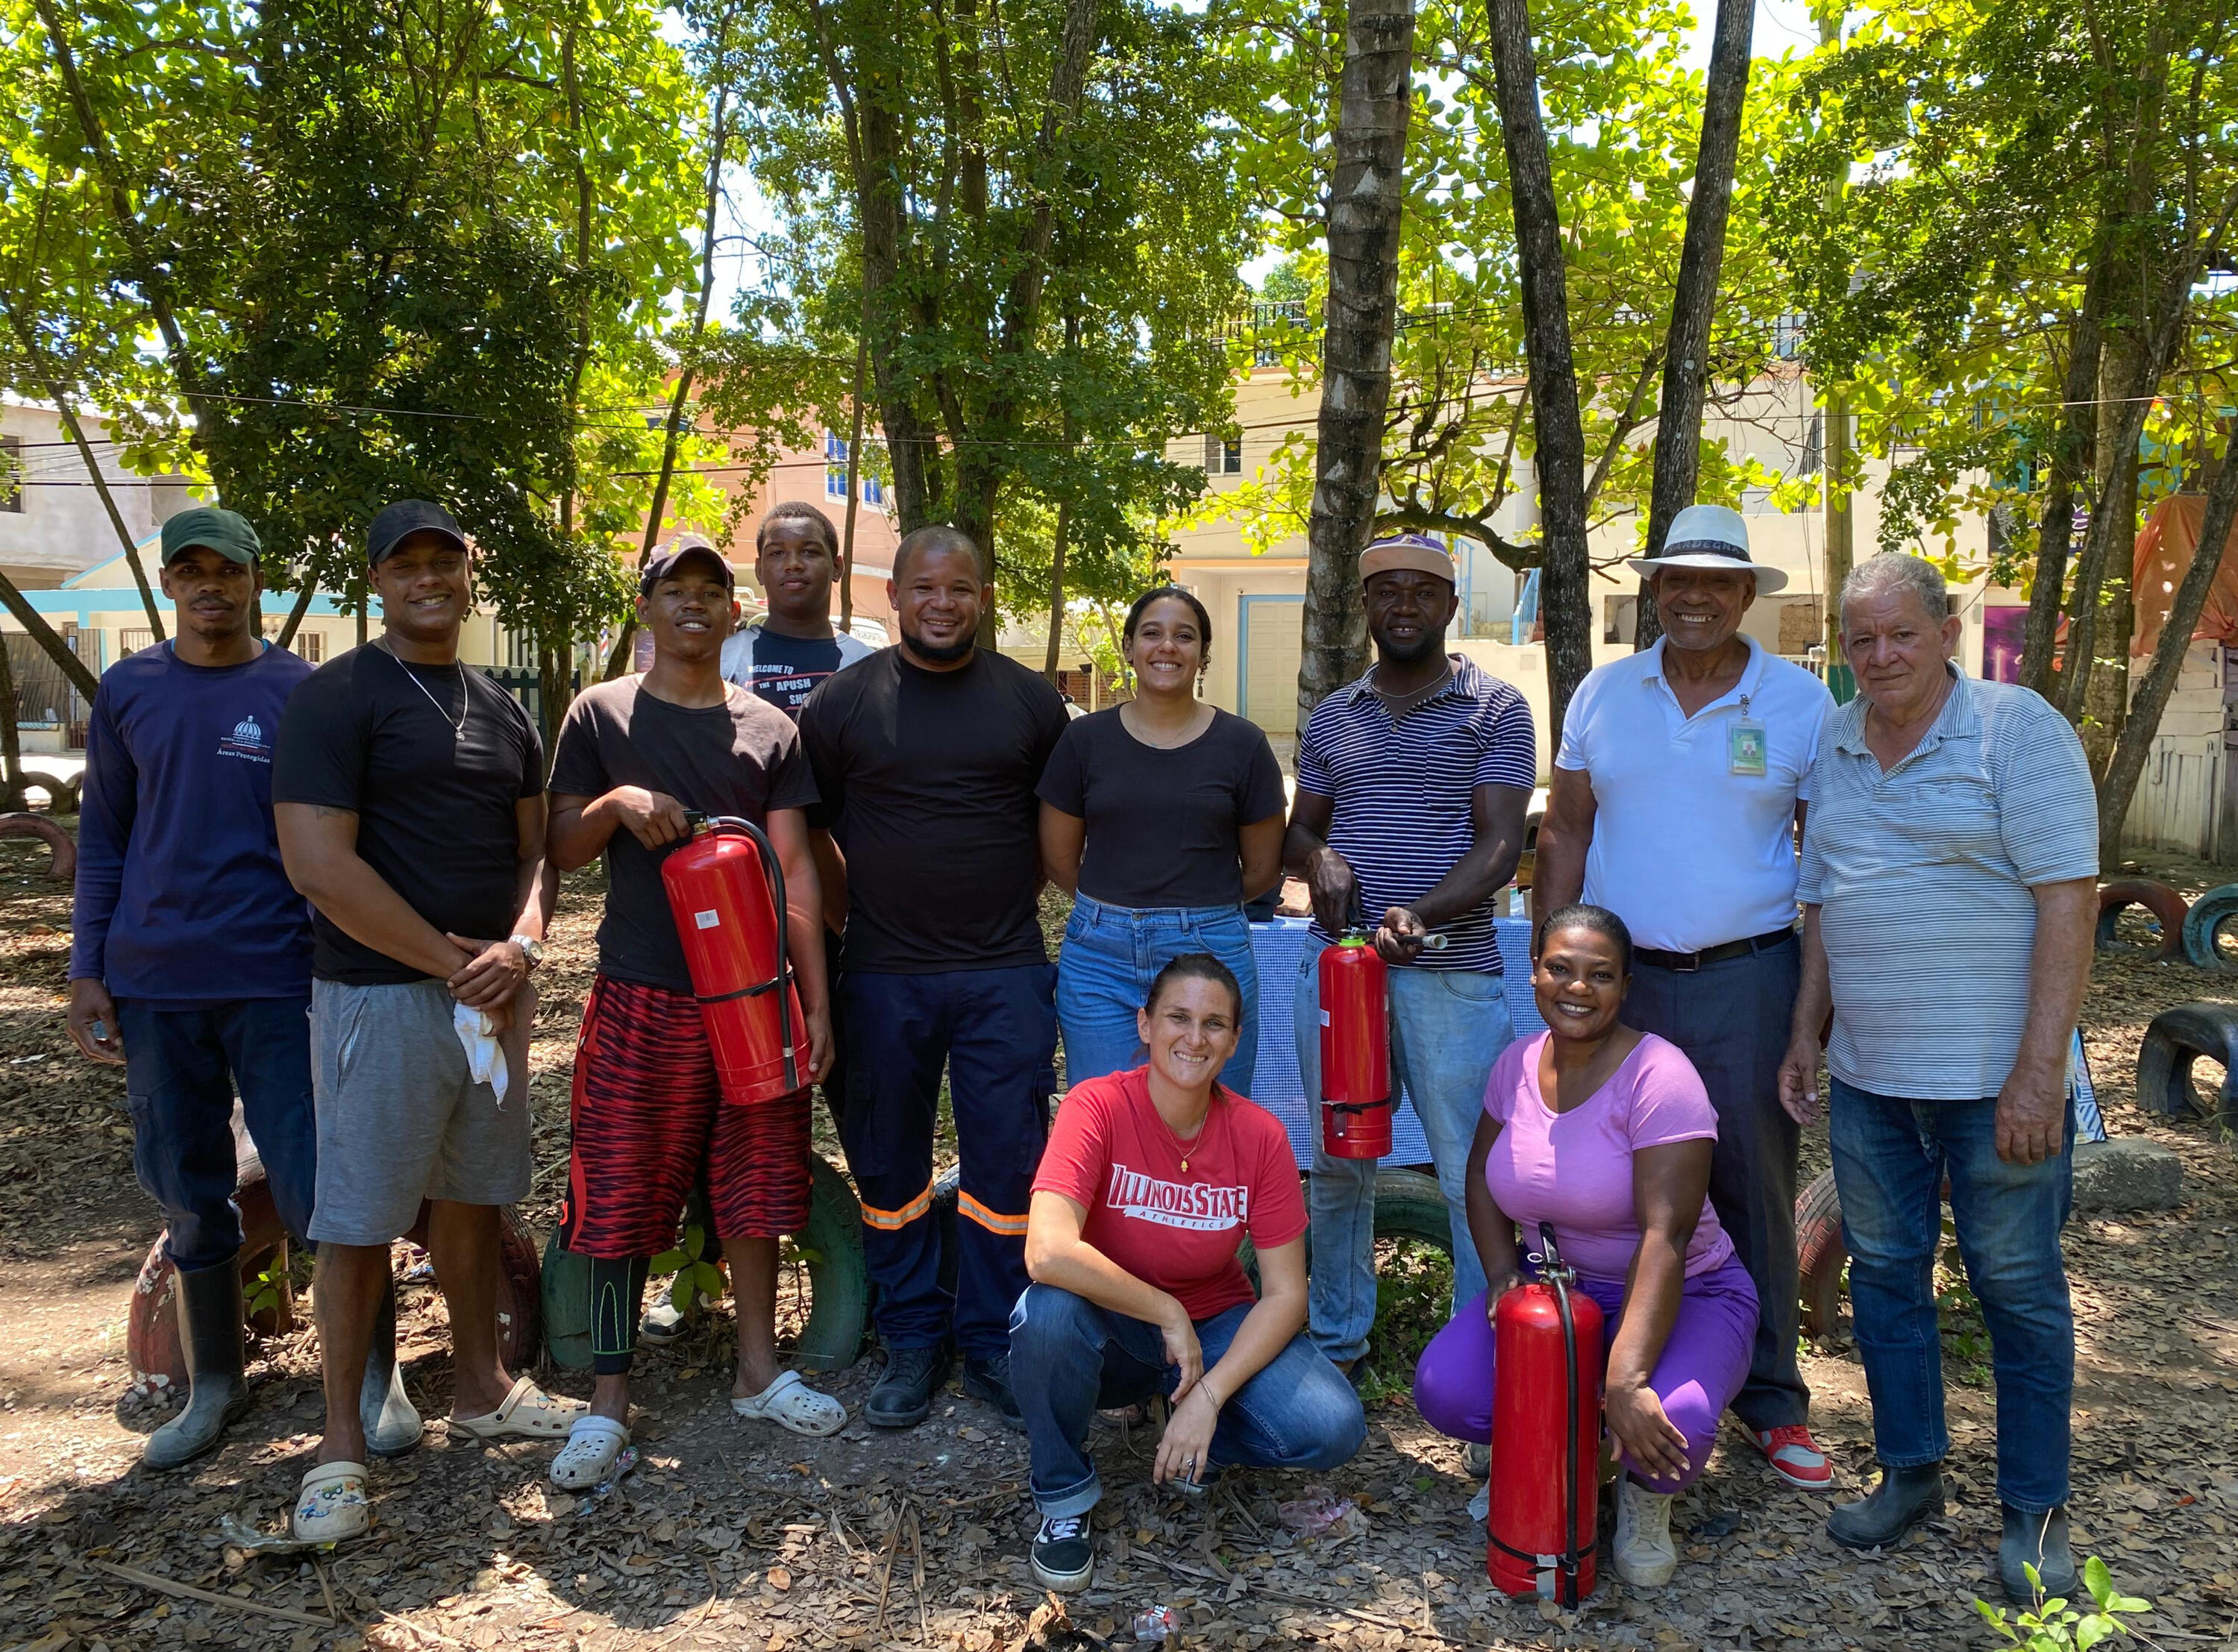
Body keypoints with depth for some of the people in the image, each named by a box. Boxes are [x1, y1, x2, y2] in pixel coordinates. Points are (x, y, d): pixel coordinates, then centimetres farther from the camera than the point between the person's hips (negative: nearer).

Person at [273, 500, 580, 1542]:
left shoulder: (502, 713, 13)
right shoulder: (337, 698, -8)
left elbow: (535, 850, 15)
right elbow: (319, 866, -17)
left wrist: (519, 947, -5)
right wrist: (455, 961, -14)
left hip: (492, 992, 6)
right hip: (380, 994, -6)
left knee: (469, 1197, 17)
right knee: (360, 1219, 0)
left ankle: (480, 1388, 31)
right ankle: (341, 1445, 12)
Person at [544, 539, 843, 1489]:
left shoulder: (769, 729, 7)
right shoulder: (600, 715, 4)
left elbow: (794, 869, 5)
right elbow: (561, 848, 4)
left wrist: (816, 1000, 1)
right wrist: (617, 803, -17)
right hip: (639, 996, -2)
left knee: (753, 1186, 10)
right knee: (620, 1198, 2)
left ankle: (759, 1373, 26)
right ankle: (608, 1404, 14)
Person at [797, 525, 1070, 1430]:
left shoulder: (1029, 699, 4)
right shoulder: (843, 699, 1)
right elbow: (811, 825, 8)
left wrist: (1009, 896, 6)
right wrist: (858, 908, 3)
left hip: (1005, 972, 0)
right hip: (885, 974, 0)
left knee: (1008, 1166, 3)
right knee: (890, 1167, 10)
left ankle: (993, 1345, 21)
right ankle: (913, 1344, 27)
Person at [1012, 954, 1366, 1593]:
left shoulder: (1259, 1135, -13)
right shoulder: (1099, 1106, -21)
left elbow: (1285, 1294, -11)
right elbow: (1048, 1252, -35)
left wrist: (1208, 1397, -22)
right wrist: (1167, 1314, -27)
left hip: (1216, 1323, 2)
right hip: (1113, 1331, -2)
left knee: (1334, 1430, -22)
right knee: (1049, 1312, -37)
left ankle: (1198, 1438, 11)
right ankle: (1065, 1494, -7)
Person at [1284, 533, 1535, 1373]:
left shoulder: (1496, 709, 1)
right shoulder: (1332, 718, 13)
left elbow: (1501, 844, -8)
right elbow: (1297, 829, 21)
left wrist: (1418, 912, -24)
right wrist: (1317, 855, -5)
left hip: (1451, 971, -4)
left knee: (1474, 1176, 0)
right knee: (1338, 1166, 13)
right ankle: (1336, 1341, 28)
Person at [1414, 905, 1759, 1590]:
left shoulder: (1658, 1076, -23)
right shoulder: (1519, 1063, -3)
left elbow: (1665, 1236, -30)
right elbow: (1481, 1174, 11)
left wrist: (1625, 1381, -38)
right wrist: (1503, 1276, -8)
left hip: (1685, 1295, -4)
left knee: (1671, 1424, -36)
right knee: (1443, 1391, -20)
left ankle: (1645, 1496, 5)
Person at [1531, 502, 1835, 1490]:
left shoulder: (1802, 702, -1)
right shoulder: (1605, 693, 5)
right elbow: (1565, 835, 9)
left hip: (1747, 976, -2)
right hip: (1617, 975, 2)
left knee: (1755, 1188, 5)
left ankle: (1769, 1397, 21)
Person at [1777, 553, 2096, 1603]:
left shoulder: (2017, 729, -9)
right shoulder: (1831, 747, 9)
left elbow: (2068, 901, -14)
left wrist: (2038, 1072, -18)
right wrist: (1805, 1034, 11)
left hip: (1995, 1077, -5)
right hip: (1867, 1074, 6)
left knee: (2018, 1286, 6)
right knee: (1883, 1271, 13)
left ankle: (2036, 1508, 23)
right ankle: (1910, 1473, 30)